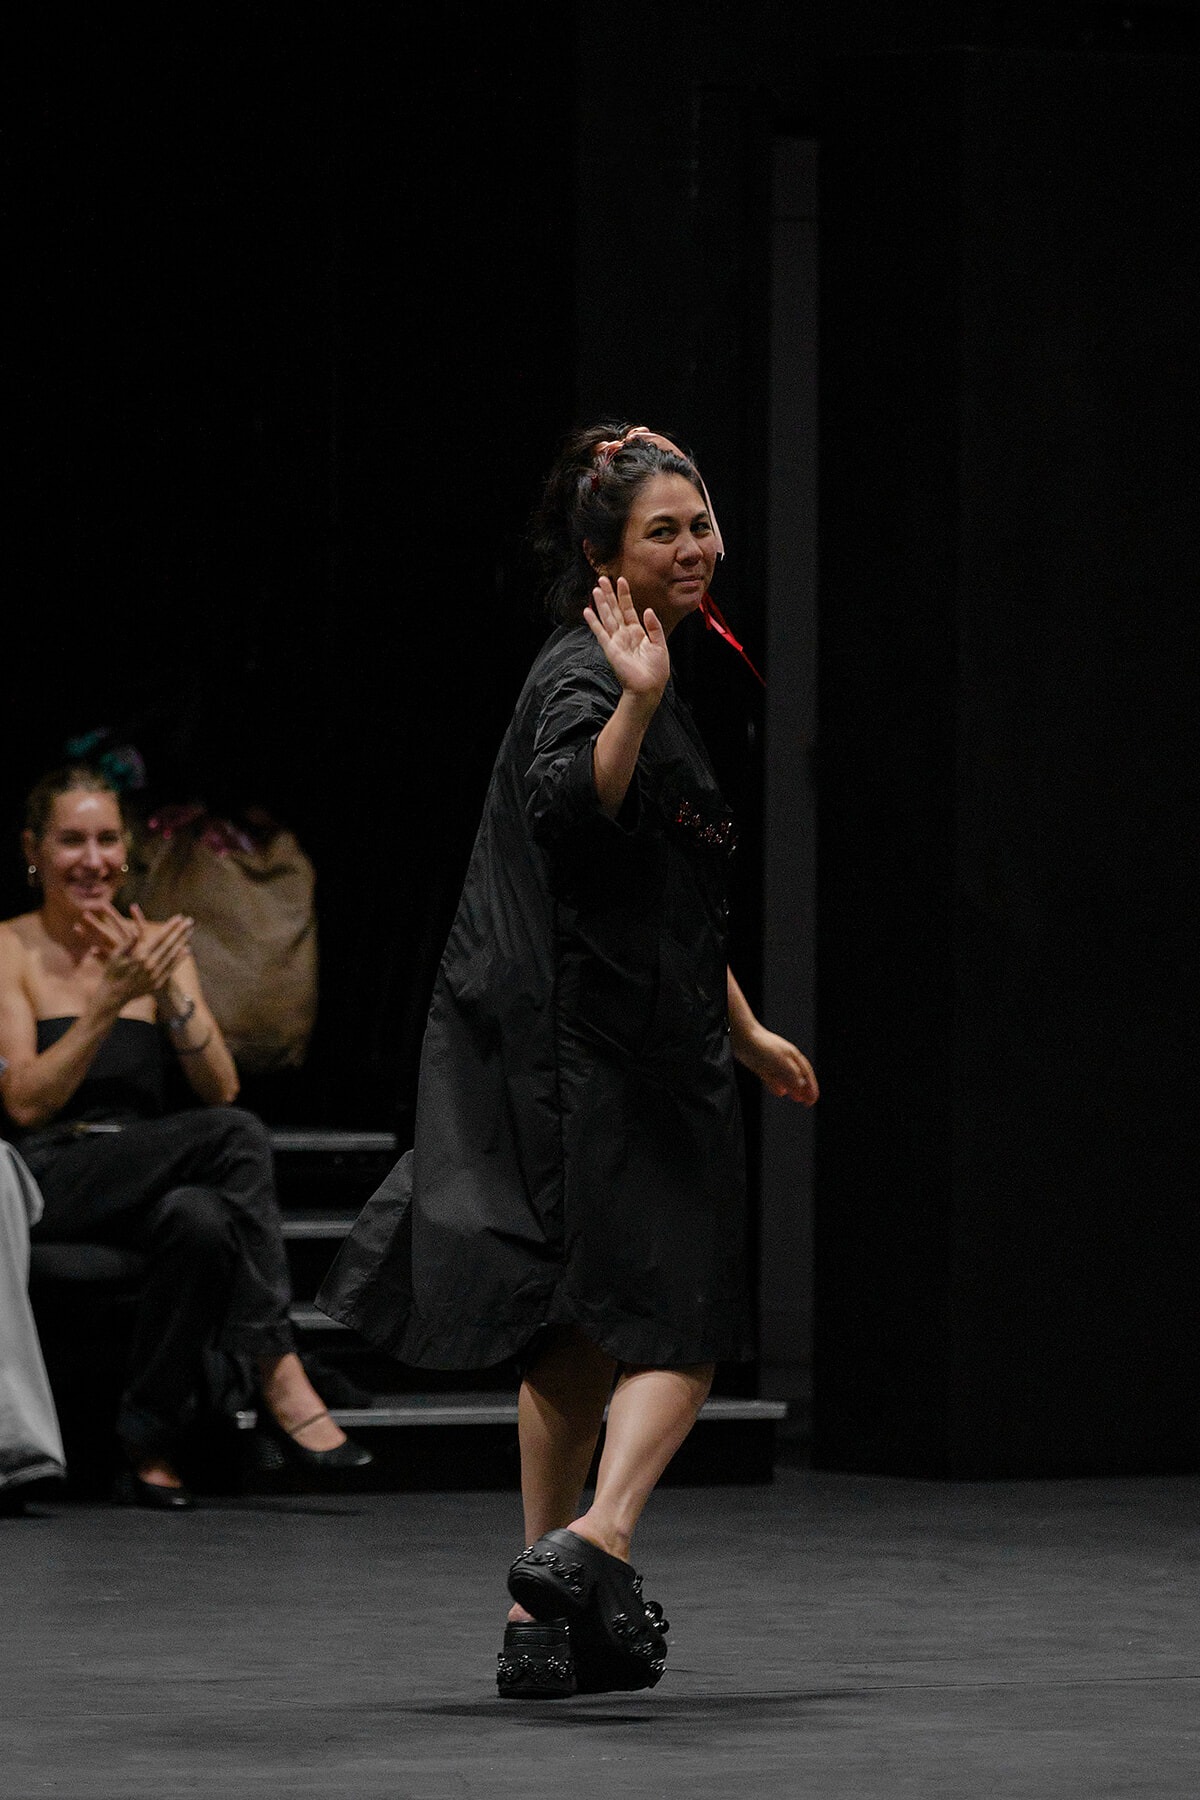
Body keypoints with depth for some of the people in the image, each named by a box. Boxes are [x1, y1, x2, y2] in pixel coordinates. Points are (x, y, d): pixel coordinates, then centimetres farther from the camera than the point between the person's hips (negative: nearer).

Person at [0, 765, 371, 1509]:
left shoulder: (158, 945, 14)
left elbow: (221, 1089, 3)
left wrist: (168, 992, -12)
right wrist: (112, 1000, -19)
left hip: (149, 1184, 5)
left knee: (199, 1217, -34)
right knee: (237, 1138, -31)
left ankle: (152, 1448, -27)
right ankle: (281, 1378, -32)